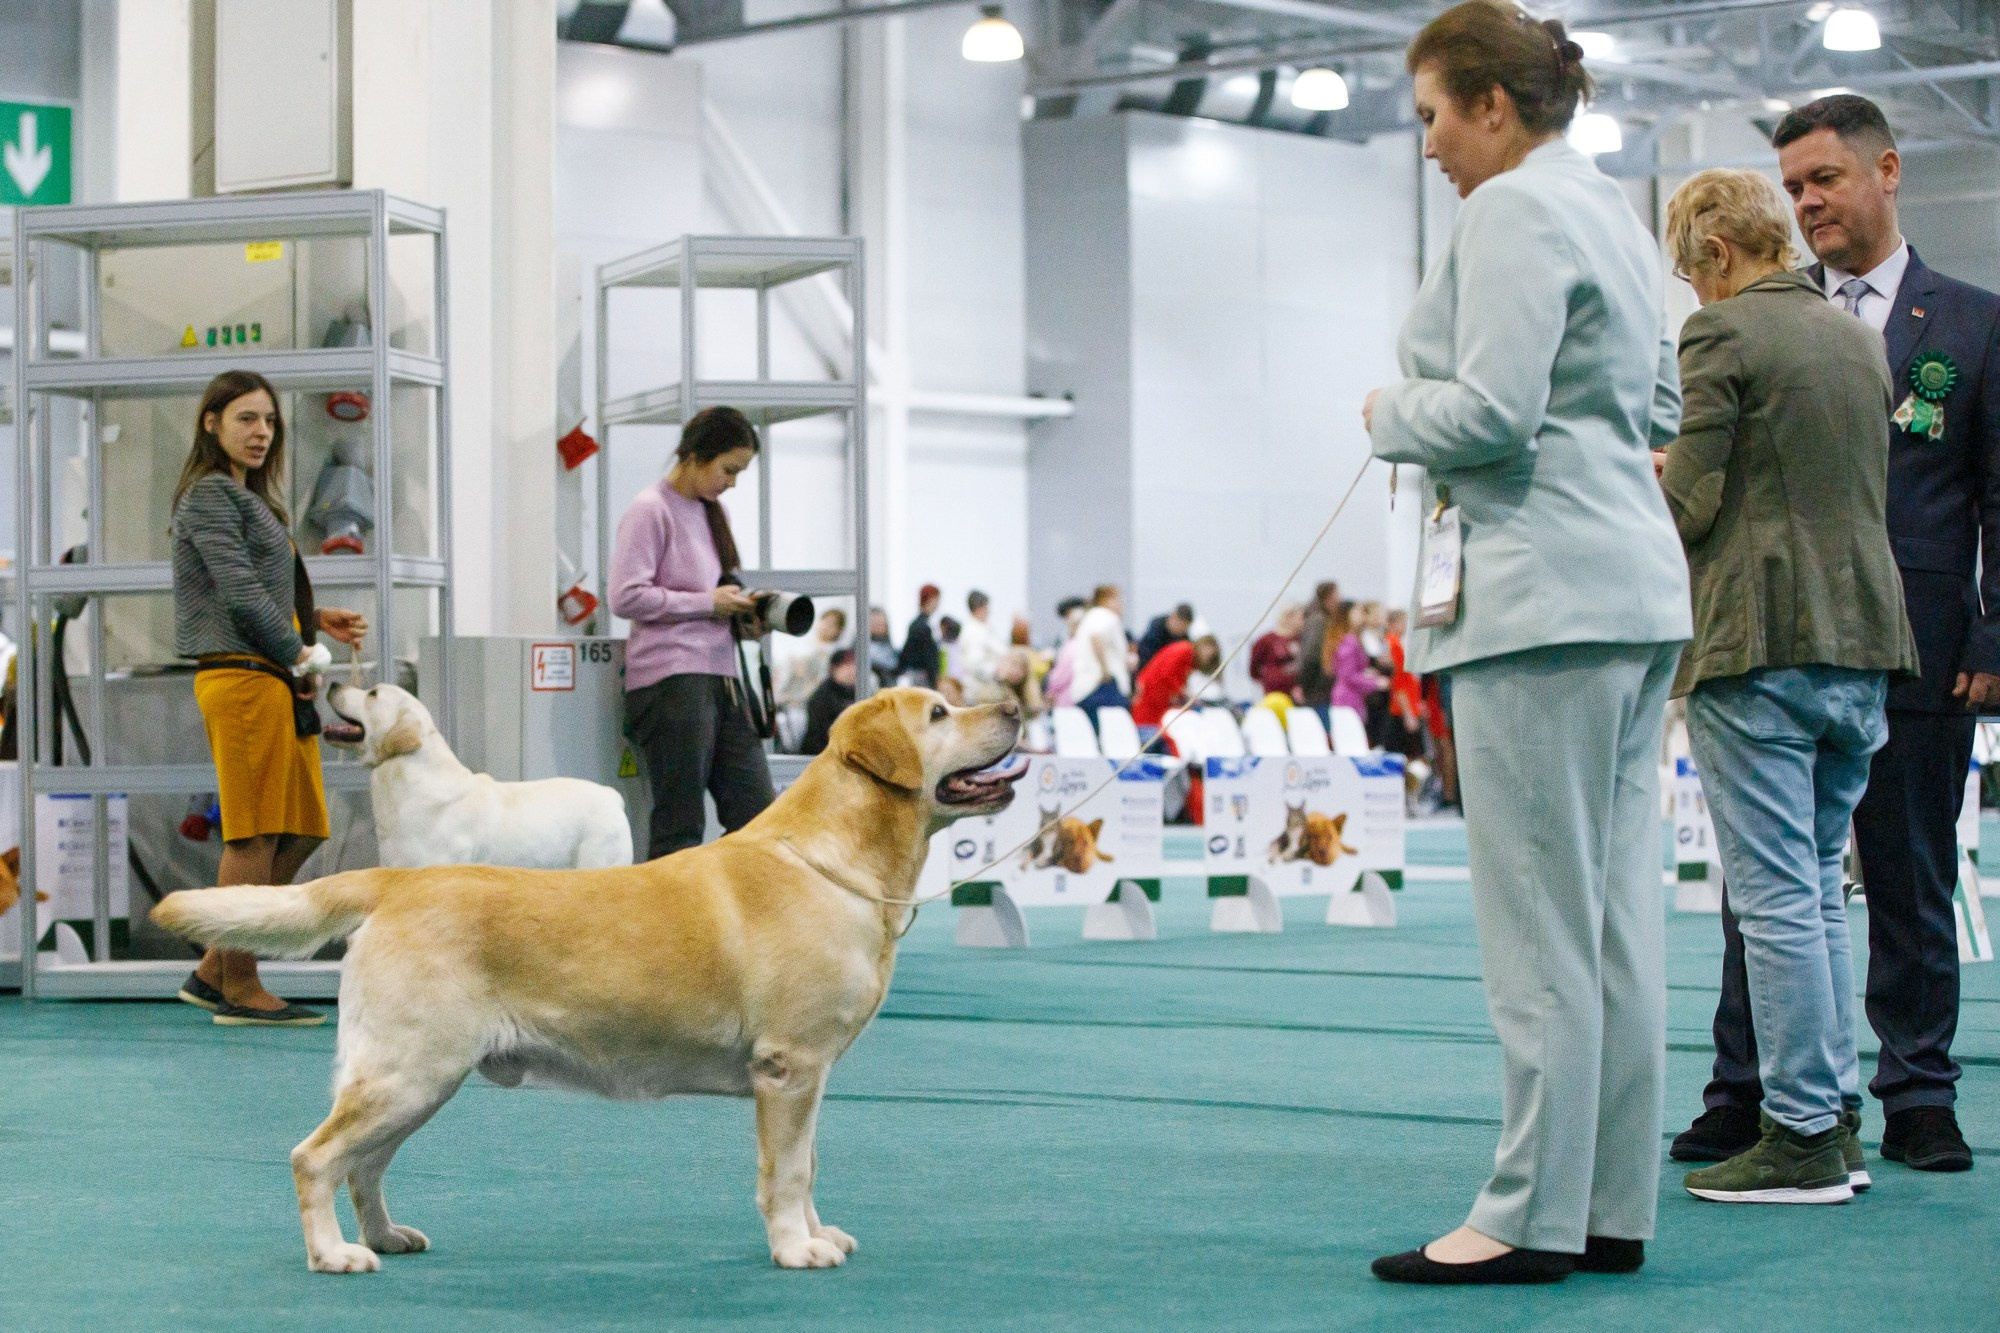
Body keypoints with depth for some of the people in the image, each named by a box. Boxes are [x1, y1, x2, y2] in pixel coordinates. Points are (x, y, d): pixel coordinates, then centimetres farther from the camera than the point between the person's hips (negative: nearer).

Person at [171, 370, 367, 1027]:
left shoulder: (249, 498, 23)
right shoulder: (212, 493, -7)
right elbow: (240, 595, -15)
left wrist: (317, 620, 11)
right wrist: (301, 656, -9)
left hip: (274, 679, 10)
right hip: (242, 677, -10)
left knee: (299, 834, 10)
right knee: (254, 837, -6)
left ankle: (214, 970, 15)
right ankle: (240, 990, 1)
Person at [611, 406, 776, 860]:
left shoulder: (710, 513, 19)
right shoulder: (650, 511, -6)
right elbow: (626, 596, -15)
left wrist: (744, 618, 7)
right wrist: (709, 603, -12)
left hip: (721, 678, 8)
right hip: (670, 681, -8)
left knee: (758, 816, 2)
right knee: (680, 827, -6)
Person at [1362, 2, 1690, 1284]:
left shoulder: (1516, 210, -10)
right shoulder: (1609, 207, 19)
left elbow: (1491, 410, -20)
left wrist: (1394, 413, -1)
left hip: (1546, 596, -10)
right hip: (1637, 586, 10)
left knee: (1541, 923, -6)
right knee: (1618, 910, 9)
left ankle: (1534, 1218, -3)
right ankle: (1615, 1208, 13)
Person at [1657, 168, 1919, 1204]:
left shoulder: (1722, 333, -9)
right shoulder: (1859, 339, 14)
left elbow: (1692, 504, -13)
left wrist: (1651, 491, 9)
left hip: (1756, 644, -8)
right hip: (1861, 638, 8)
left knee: (1774, 896, -4)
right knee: (1821, 887, 15)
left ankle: (1802, 1138, -2)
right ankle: (1836, 1120, 17)